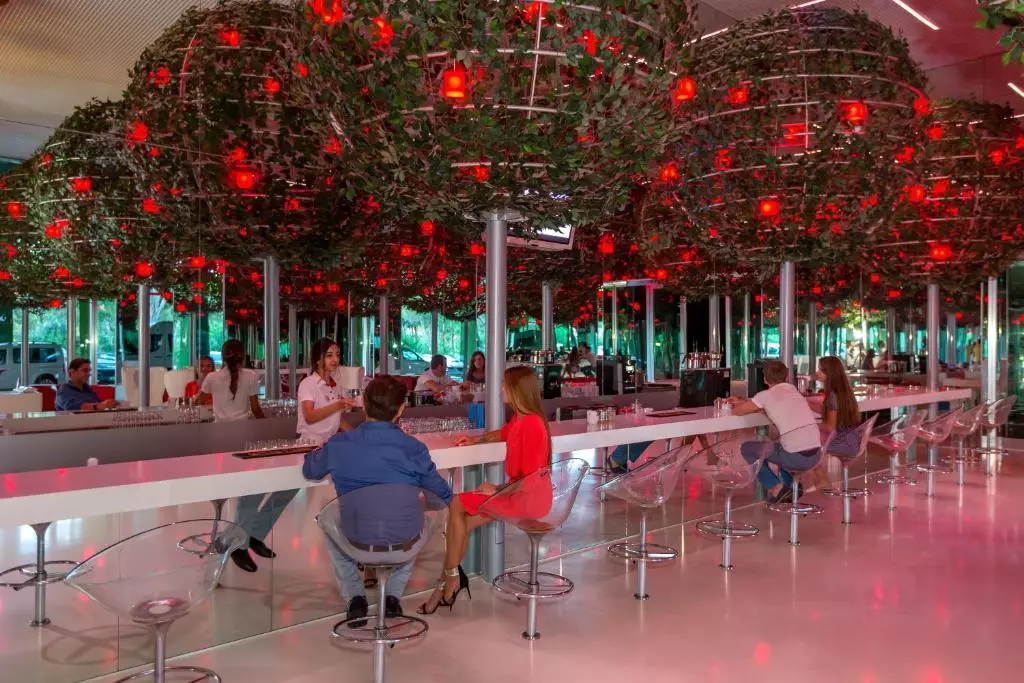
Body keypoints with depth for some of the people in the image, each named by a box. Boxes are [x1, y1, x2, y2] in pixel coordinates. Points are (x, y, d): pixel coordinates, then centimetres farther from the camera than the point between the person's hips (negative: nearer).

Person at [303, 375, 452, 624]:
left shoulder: (338, 445, -8)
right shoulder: (413, 448, -10)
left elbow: (310, 471, 14)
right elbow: (444, 496, 1)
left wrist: (316, 452, 37)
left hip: (356, 541, 0)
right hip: (403, 541, 0)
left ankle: (354, 598, 27)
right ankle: (393, 596, 28)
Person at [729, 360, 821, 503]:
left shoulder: (765, 396, -1)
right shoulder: (793, 390, 16)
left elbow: (737, 411, 9)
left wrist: (742, 404, 32)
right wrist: (744, 402, 35)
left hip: (796, 457, -6)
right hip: (816, 455, 6)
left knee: (747, 448, 14)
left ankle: (776, 487, 7)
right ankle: (790, 486, 22)